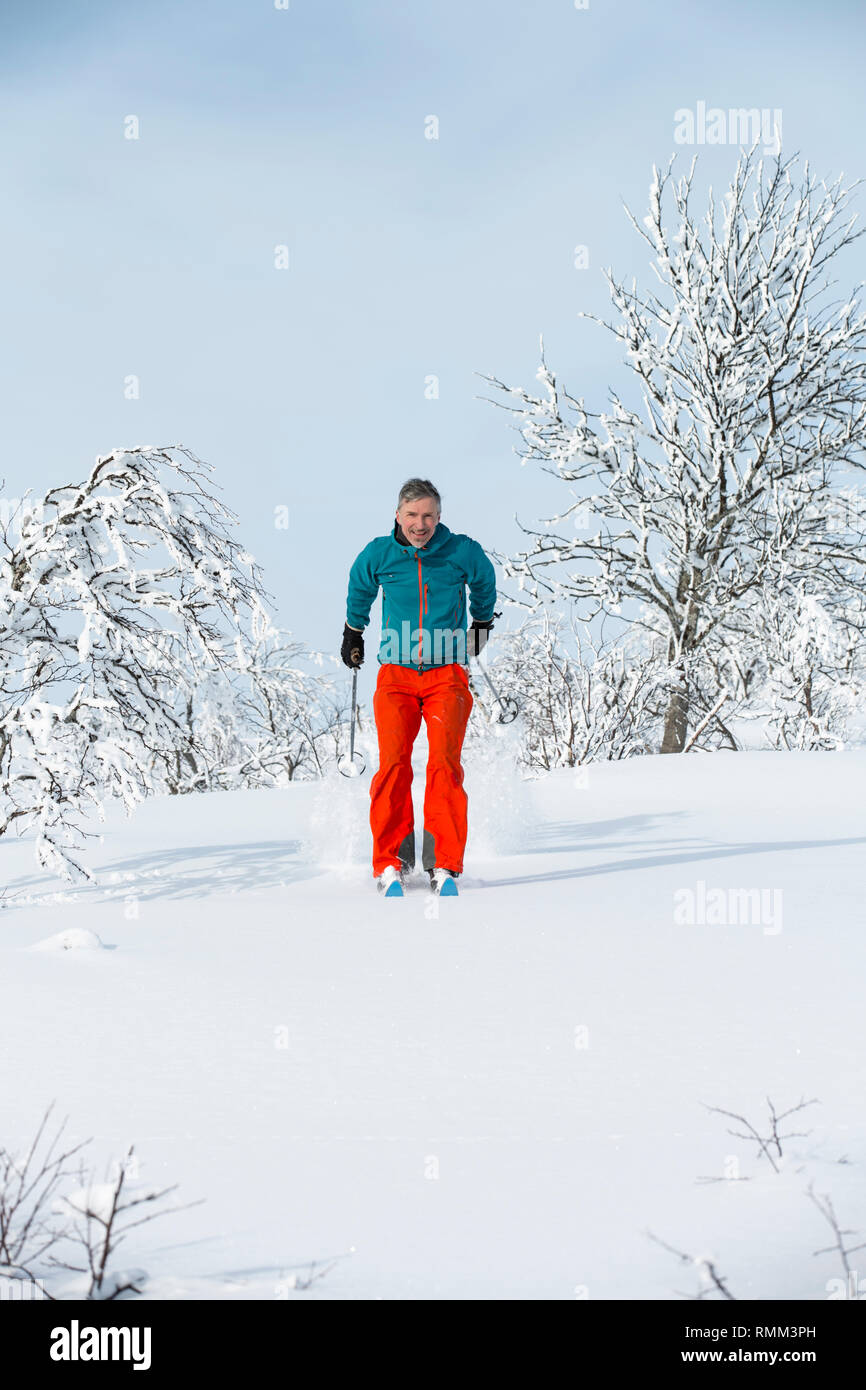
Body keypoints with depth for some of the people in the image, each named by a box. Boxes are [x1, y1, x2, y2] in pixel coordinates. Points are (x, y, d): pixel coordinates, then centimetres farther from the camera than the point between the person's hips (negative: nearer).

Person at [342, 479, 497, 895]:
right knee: (393, 764, -12)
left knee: (445, 763, -14)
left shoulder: (462, 552, -3)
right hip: (396, 673, 1)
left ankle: (445, 864, -10)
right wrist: (353, 633, 32)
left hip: (448, 673, -1)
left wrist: (482, 624, 33)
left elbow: (484, 583, 20)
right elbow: (359, 589, 22)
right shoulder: (378, 555, -1)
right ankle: (391, 861, -3)